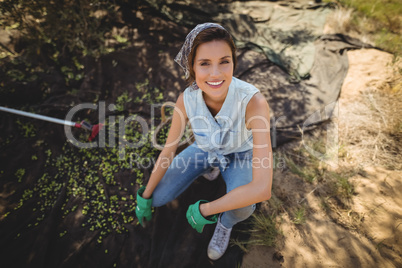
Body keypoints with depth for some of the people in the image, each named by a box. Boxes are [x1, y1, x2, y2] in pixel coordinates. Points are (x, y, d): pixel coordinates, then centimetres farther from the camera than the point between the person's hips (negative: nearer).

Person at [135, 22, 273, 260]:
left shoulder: (253, 101, -39)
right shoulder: (186, 100, -27)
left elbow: (262, 189, -42)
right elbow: (168, 151, -11)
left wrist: (204, 209, -31)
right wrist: (145, 198, -1)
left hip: (240, 155, -2)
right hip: (205, 150, 3)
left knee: (240, 207, -34)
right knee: (157, 198, -2)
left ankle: (226, 222, 5)